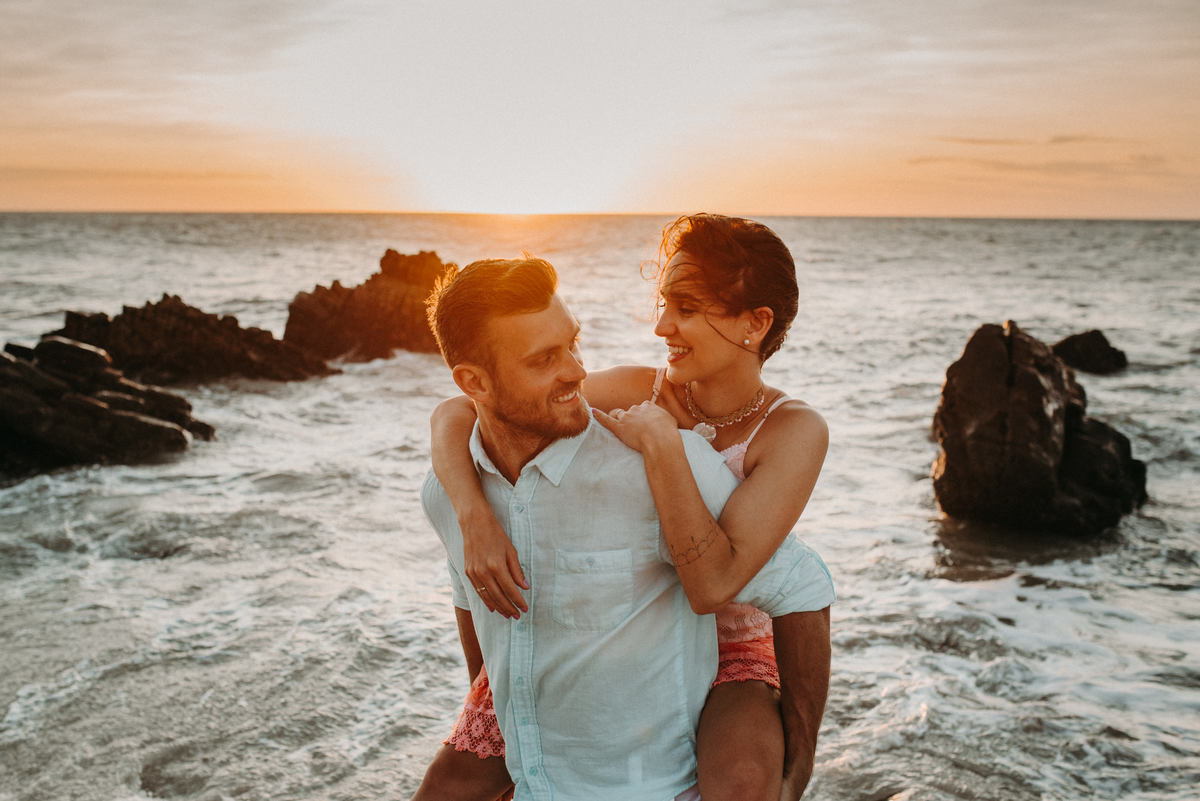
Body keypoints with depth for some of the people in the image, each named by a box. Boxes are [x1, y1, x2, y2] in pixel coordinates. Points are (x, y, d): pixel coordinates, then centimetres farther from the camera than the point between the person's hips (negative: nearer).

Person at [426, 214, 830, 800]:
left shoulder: (795, 431, -21)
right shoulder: (637, 390, -13)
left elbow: (711, 584, -33)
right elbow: (455, 414, -14)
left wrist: (658, 439, -31)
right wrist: (476, 520, -31)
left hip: (733, 652, -3)